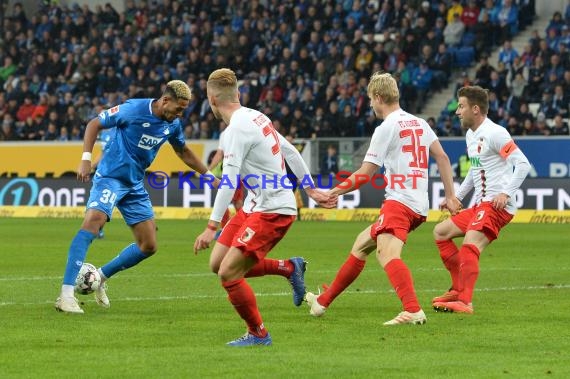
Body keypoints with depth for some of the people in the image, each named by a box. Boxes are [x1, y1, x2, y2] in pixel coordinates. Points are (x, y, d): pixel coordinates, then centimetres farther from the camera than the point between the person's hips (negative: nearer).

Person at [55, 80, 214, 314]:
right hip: (110, 177, -7)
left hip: (135, 185, 7)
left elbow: (183, 152, 22)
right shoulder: (133, 109, -16)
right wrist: (86, 159, -17)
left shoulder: (172, 124, 3)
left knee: (149, 246, 5)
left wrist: (209, 175, 23)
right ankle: (66, 294, -34)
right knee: (93, 221, -30)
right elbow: (94, 124, -8)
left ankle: (101, 278, 22)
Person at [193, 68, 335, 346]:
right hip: (255, 206, 10)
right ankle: (288, 268, 21)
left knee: (228, 273, -12)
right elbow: (291, 152, 17)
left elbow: (229, 181, -25)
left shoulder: (236, 130, -19)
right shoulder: (256, 117, 10)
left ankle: (258, 334, 2)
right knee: (217, 264, 9)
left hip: (271, 210, -10)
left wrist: (212, 227, -27)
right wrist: (311, 190, 24)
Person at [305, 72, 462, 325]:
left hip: (399, 201, -10)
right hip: (419, 206, 10)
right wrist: (450, 195, 18)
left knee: (386, 254, -28)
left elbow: (365, 174, -7)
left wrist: (334, 192, 4)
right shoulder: (419, 123, 16)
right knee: (361, 244, 22)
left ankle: (413, 310, -49)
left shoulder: (386, 128, -7)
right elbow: (442, 157, 15)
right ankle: (323, 301, 31)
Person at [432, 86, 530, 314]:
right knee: (440, 232, 15)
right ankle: (459, 289, 16)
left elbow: (523, 164, -18)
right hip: (479, 205, 10)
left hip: (497, 204, -10)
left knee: (470, 243, -29)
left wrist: (506, 193, -26)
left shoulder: (494, 133, -13)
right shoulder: (471, 135, 16)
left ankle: (465, 302, -33)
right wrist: (456, 196, 26)